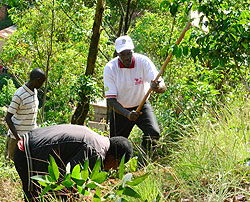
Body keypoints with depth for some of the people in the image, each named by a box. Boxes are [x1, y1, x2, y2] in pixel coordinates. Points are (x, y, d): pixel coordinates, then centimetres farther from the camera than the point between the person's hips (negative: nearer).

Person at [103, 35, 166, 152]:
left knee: (154, 133, -23)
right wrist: (127, 114, -41)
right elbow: (110, 99, -23)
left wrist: (157, 87, -56)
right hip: (120, 109, 0)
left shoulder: (143, 61, -21)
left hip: (142, 105, 0)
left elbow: (162, 88, -29)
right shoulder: (110, 68, -20)